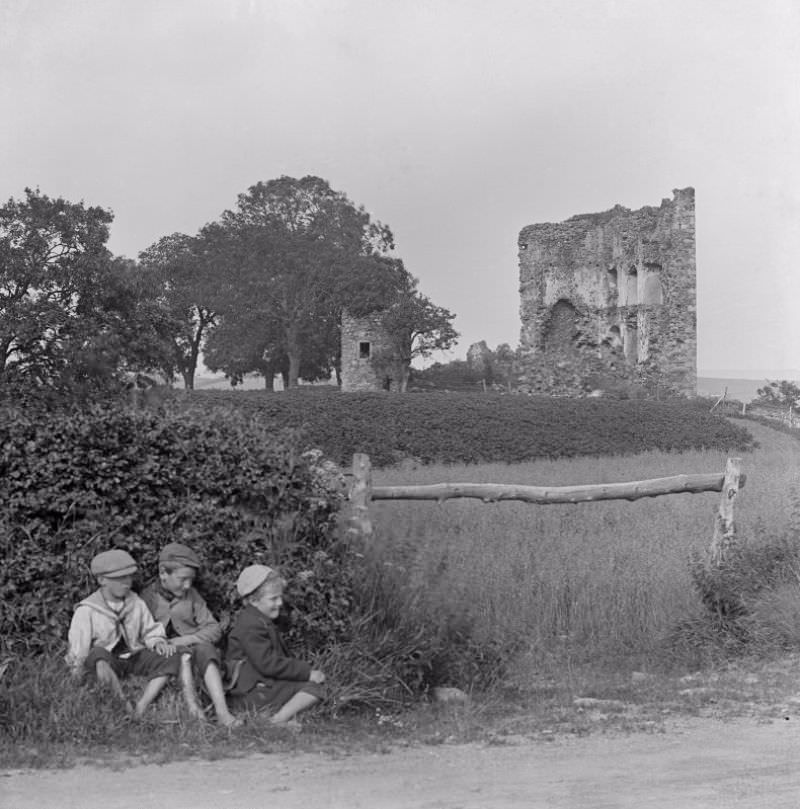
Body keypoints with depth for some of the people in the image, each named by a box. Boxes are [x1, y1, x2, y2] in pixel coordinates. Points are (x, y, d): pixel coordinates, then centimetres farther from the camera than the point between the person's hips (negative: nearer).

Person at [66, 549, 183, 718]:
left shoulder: (136, 603, 3)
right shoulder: (86, 611, -9)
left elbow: (150, 630, 13)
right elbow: (78, 646, -7)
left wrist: (157, 643, -7)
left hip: (132, 656, 5)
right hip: (105, 660, -4)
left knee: (171, 660, -19)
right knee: (98, 653, -41)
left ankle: (142, 707, -29)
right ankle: (125, 704, -40)